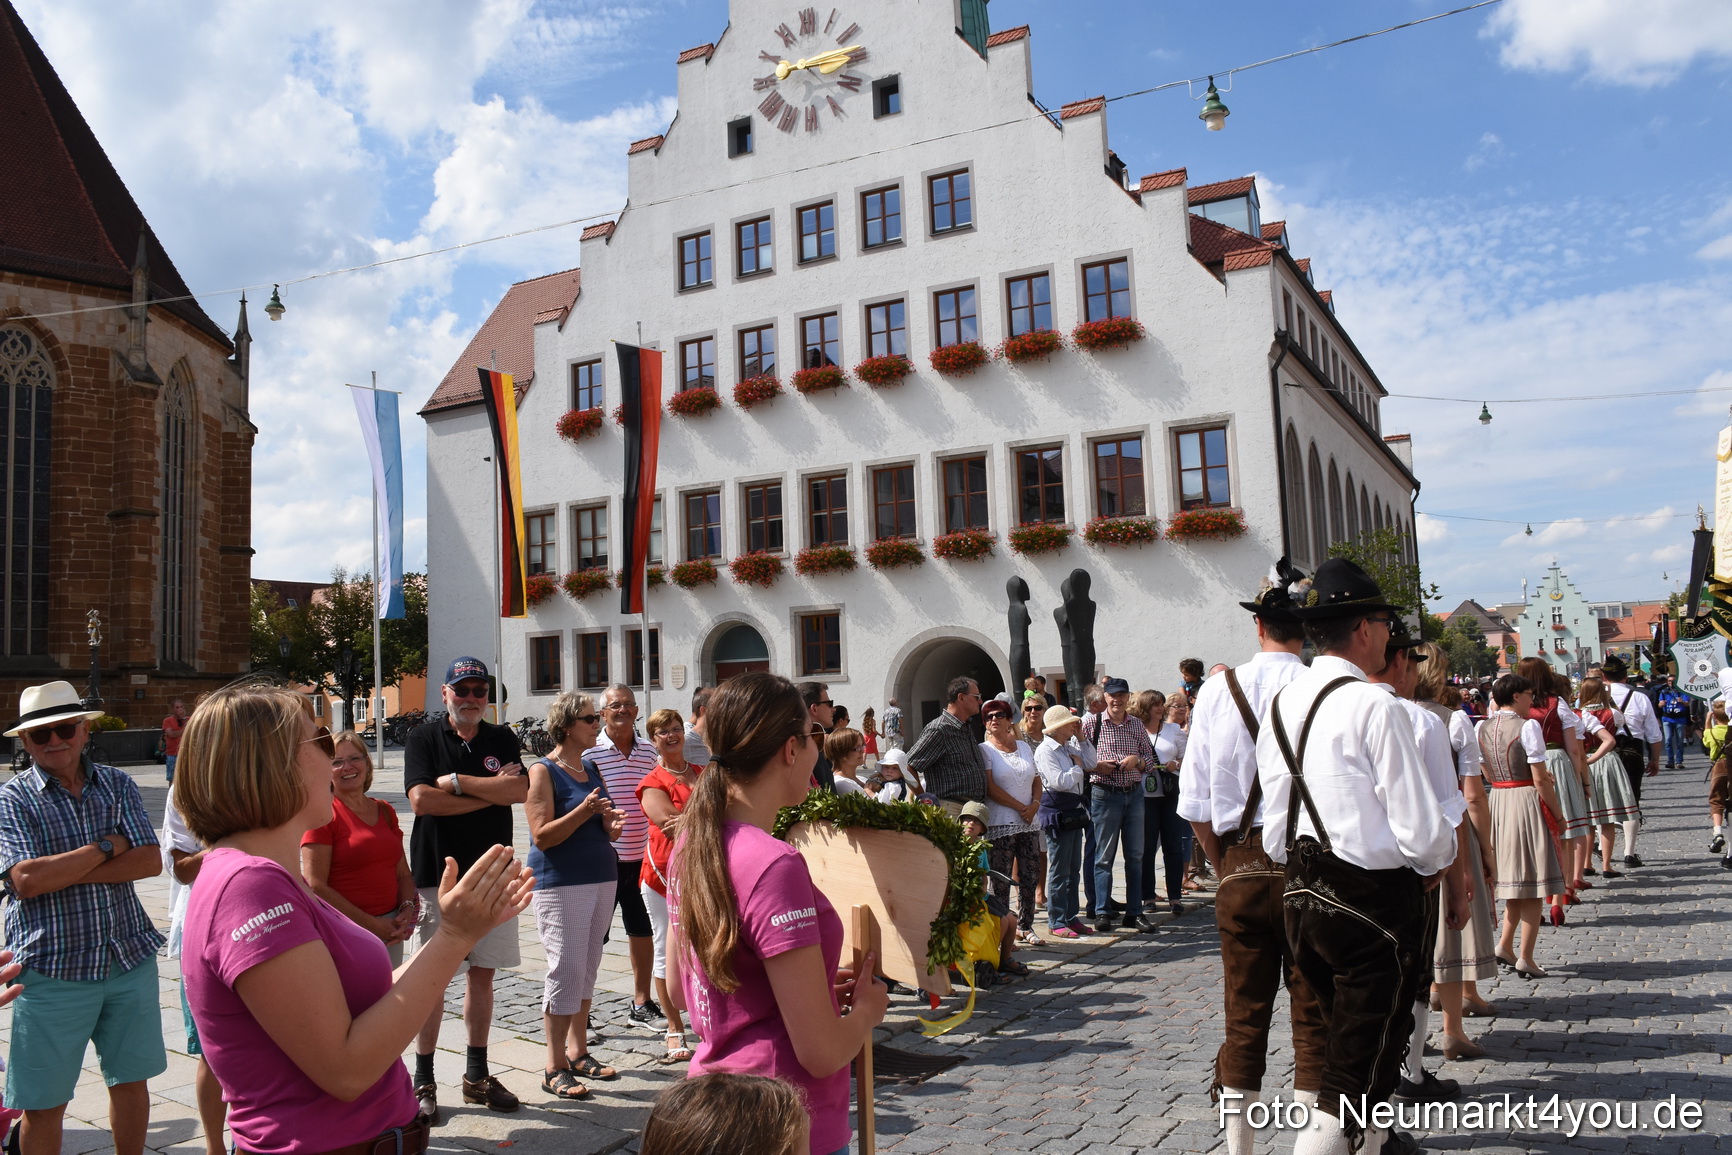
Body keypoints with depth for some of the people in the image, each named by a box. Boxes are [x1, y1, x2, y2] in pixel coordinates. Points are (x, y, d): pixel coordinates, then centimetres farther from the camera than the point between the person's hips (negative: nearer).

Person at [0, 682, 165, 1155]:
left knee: (132, 1081, 16)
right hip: (51, 970, -3)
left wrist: (61, 871, -14)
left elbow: (150, 861, -7)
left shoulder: (117, 784, 4)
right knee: (43, 1103, 8)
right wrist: (105, 848, -12)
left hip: (130, 959, 3)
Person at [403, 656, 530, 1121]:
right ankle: (423, 1081, 14)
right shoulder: (422, 738, 1)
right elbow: (421, 800, -14)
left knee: (483, 974, 10)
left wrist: (457, 781, -12)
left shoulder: (503, 739, 8)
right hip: (437, 874, -3)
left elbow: (520, 790, -9)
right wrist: (491, 791, -12)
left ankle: (477, 1074, 22)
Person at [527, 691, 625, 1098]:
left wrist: (611, 824, -5)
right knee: (566, 971, -6)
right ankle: (555, 1068, 3)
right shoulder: (544, 771, -8)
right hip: (561, 882, -7)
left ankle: (578, 1052, 21)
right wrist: (584, 811, -25)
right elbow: (542, 836, -15)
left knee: (587, 969, 11)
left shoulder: (592, 770, 13)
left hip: (602, 878, 7)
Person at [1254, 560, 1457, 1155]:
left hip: (1302, 894, 8)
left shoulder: (1281, 704, 5)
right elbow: (1422, 829, -17)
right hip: (1375, 899, -8)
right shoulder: (1374, 705, -18)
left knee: (1345, 1034, 27)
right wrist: (1436, 862, 3)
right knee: (1359, 1065, 2)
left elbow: (1275, 822, 8)